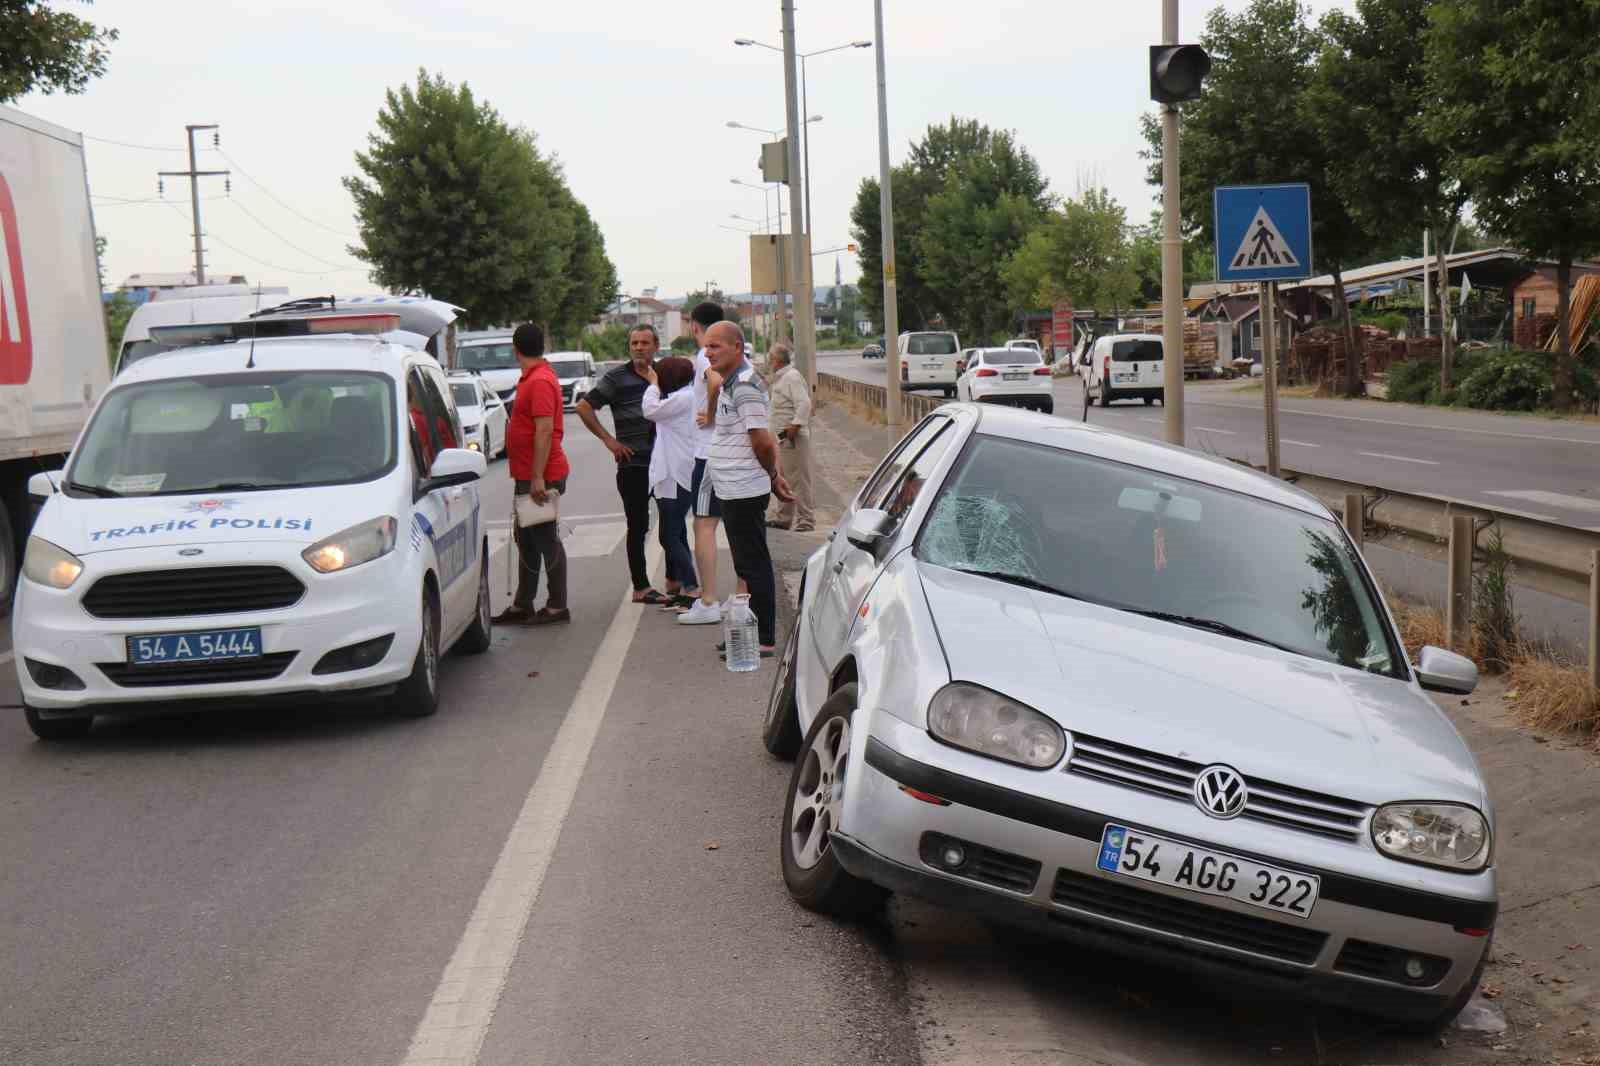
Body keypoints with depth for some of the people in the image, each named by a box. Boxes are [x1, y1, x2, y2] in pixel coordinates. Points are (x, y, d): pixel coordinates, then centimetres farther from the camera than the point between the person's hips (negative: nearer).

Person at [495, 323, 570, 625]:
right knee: (526, 540, 14)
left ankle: (557, 607, 2)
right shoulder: (532, 378, 14)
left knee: (546, 539, -4)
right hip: (527, 475, 10)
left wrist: (538, 478, -26)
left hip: (540, 477, -10)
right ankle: (522, 606, 22)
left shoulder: (540, 381, -18)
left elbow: (545, 430, -24)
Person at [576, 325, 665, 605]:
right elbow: (584, 407, -5)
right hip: (633, 463, -5)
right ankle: (640, 587, 7)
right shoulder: (616, 378, -5)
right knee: (638, 526, 1)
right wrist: (609, 440, -8)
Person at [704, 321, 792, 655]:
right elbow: (764, 442, 21)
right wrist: (774, 475, 15)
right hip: (733, 489, 10)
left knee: (753, 565, -5)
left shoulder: (744, 386, -17)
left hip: (744, 490, -10)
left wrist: (771, 475, -6)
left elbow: (763, 442, -20)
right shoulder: (730, 383, 16)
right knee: (749, 564, 15)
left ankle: (764, 640, 0)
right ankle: (751, 633, 24)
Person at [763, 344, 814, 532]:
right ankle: (784, 517, 28)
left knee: (798, 479, -7)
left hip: (794, 437, -11)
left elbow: (804, 403, -25)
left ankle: (805, 520, -4)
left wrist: (795, 426, -29)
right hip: (783, 438, 11)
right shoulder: (780, 378, 17)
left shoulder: (792, 377, -15)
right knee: (783, 479, 18)